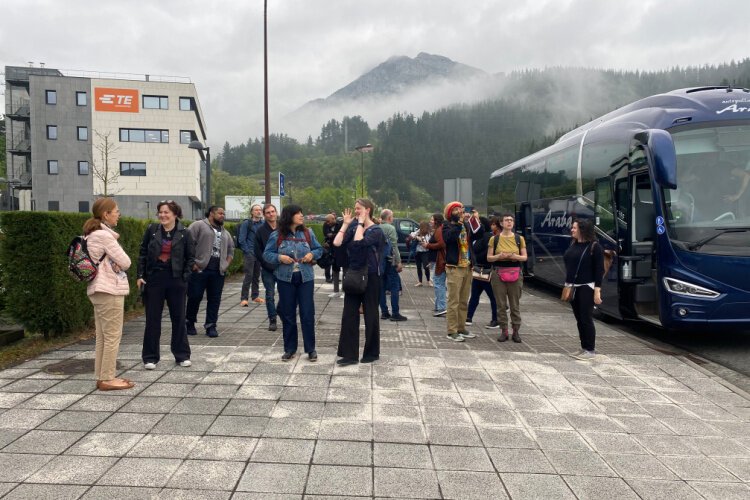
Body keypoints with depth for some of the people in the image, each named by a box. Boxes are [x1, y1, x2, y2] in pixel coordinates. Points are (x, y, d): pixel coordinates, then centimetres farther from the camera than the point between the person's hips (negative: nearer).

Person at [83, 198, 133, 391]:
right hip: (110, 290, -10)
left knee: (102, 336, 13)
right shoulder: (104, 235, -17)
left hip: (98, 290, 10)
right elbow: (125, 262, -17)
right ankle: (107, 379, 3)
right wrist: (117, 263, 2)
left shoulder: (92, 234, 13)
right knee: (112, 336, -2)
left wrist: (113, 263, -5)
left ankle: (102, 377, 19)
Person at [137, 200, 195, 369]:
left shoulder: (184, 233, -2)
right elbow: (143, 253, 6)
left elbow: (190, 258, 4)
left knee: (178, 318, 8)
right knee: (152, 319, 5)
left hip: (176, 280, 0)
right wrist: (140, 275, 0)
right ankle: (150, 357, 16)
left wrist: (185, 277, -5)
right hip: (154, 279, 1)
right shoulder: (151, 230, 1)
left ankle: (182, 355, 20)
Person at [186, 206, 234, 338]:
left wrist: (226, 264, 13)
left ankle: (211, 326, 11)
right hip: (200, 268, -5)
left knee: (215, 299, 4)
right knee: (195, 296, 2)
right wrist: (192, 262, -12)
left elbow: (231, 249, 27)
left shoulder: (225, 233, 20)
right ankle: (190, 323, 19)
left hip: (218, 271, 6)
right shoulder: (198, 225, -2)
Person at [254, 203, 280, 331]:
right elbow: (257, 252, -2)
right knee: (270, 295, 2)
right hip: (267, 269, 0)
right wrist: (268, 265, -9)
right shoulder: (260, 231, 1)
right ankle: (272, 320, 11)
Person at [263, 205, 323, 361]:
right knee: (288, 314, 8)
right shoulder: (277, 235, -3)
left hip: (305, 278, 1)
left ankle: (310, 349, 11)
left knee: (307, 314, 0)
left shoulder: (307, 233, 3)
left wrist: (312, 254, -8)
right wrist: (279, 257, -17)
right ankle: (290, 349, 20)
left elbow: (319, 249, 12)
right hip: (285, 279, -1)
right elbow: (267, 254, 0)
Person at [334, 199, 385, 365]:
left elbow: (359, 242, -27)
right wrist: (345, 223, -1)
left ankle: (372, 353, 19)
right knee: (349, 315, 4)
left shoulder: (376, 230, -9)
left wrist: (360, 222, -16)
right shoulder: (353, 227, 7)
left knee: (370, 315, 5)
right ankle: (349, 354, 10)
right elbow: (337, 243, -6)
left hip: (370, 277, -6)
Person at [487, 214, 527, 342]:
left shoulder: (519, 238, 5)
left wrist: (515, 256, -14)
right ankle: (504, 331, 13)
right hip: (499, 273, 0)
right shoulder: (494, 239, 3)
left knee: (515, 305, 3)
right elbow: (489, 258, 3)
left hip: (515, 273, 0)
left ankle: (516, 331, 13)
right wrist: (499, 256, -16)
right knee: (501, 304, 3)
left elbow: (525, 257, 6)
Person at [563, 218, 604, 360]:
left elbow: (599, 270, -12)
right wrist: (567, 285, 12)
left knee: (586, 319, -3)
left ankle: (591, 350, 7)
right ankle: (584, 348, 20)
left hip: (586, 288, -7)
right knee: (579, 319, 11)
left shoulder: (594, 247, -10)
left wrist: (597, 291, -17)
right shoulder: (573, 245, 10)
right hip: (573, 287, 7)